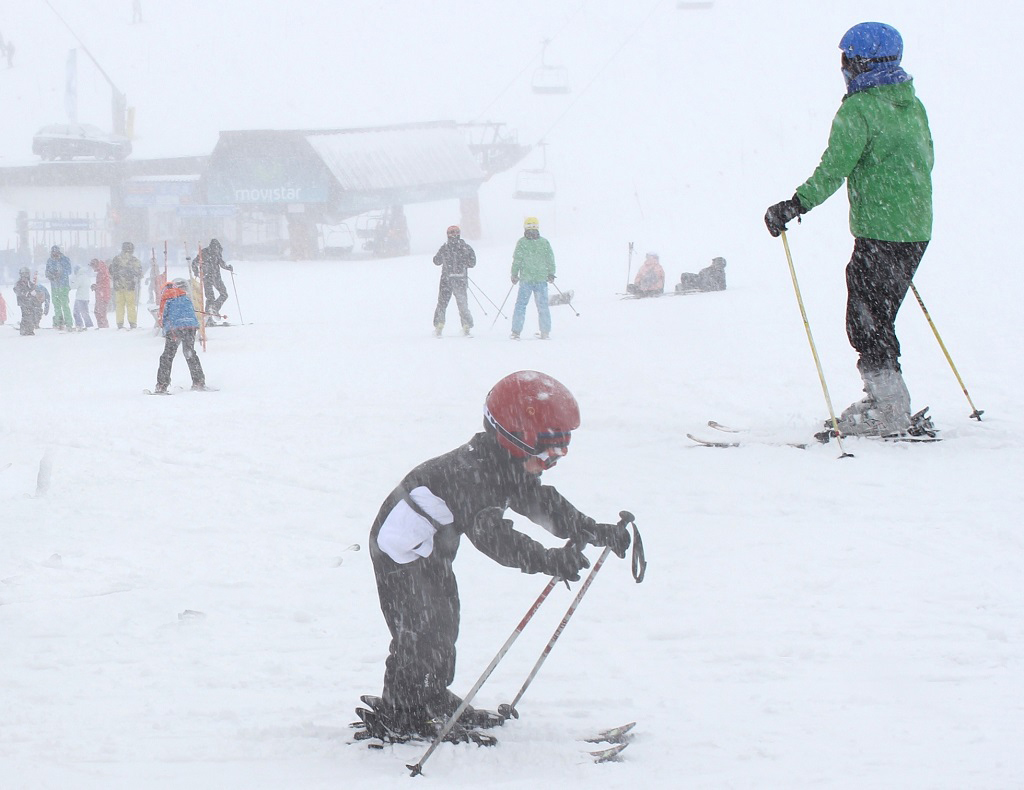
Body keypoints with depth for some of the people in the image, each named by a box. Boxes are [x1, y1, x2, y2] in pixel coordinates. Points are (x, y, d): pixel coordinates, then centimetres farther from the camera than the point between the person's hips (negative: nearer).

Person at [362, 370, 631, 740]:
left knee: (443, 624, 17)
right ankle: (397, 720, -2)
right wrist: (548, 561, -49)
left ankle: (433, 700, 31)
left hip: (432, 550, 10)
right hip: (402, 552, -10)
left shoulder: (509, 469, -3)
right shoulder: (467, 473, -33)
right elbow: (489, 533, -42)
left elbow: (543, 503, 6)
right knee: (421, 631, -11)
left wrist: (595, 531, -5)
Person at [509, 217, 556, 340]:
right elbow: (550, 259, 6)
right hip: (542, 279, 2)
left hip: (526, 279, -2)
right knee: (543, 306, 9)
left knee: (521, 304, 4)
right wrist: (551, 274, 18)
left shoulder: (521, 242, -5)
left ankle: (516, 332, 0)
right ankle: (545, 332, 9)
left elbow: (517, 260, -5)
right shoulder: (544, 242, 1)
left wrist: (514, 275, 5)